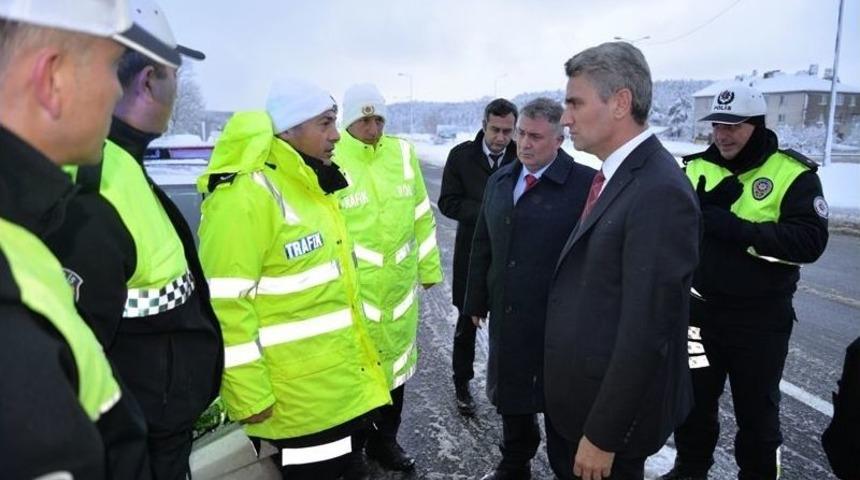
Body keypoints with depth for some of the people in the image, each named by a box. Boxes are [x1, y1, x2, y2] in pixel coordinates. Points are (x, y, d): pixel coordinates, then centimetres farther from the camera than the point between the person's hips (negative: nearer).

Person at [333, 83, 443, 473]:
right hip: (351, 289, -4)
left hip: (399, 284, 5)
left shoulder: (403, 153, 2)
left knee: (395, 364, 18)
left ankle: (385, 440, 40)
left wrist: (428, 267, 12)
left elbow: (421, 217, 9)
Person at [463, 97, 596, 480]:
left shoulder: (585, 184, -14)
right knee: (511, 396, 22)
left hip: (558, 323, -6)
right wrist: (478, 300, 14)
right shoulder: (499, 181, 7)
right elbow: (482, 246, 13)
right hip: (506, 315, 6)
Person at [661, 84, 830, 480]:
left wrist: (737, 228, -28)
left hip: (760, 320, -3)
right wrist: (703, 204, -24)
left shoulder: (793, 174, -9)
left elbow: (810, 241, -20)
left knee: (756, 409, 15)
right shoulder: (697, 167, 2)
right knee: (693, 400, 19)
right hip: (700, 311, 4)